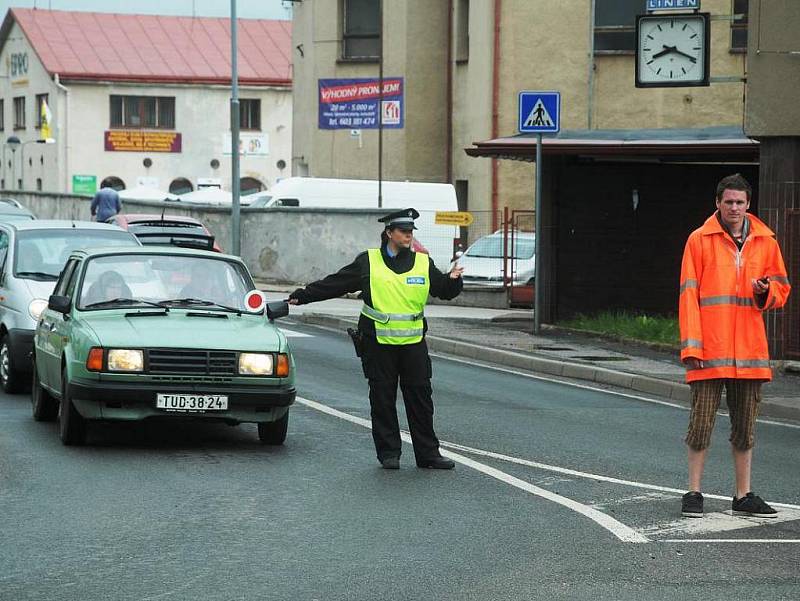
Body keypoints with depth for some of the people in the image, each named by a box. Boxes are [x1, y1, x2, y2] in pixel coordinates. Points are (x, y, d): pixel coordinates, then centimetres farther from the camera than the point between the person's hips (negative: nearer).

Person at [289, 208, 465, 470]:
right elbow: (333, 284, 8)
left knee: (420, 398, 2)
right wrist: (302, 296, 9)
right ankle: (388, 453, 14)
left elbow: (445, 291, 10)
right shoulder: (368, 262, 3)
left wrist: (453, 280, -13)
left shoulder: (424, 264, 7)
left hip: (414, 343, 1)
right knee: (383, 399, 4)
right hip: (378, 343, -1)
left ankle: (428, 453, 8)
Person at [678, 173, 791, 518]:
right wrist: (691, 344, -11)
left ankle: (743, 496, 17)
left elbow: (781, 289, 16)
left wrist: (765, 291, -9)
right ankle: (694, 493, 8)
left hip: (749, 346, 3)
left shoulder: (764, 241, 9)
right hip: (709, 349, -3)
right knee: (701, 422, -2)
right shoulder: (700, 240, 0)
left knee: (745, 426, 9)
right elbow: (689, 293, -3)